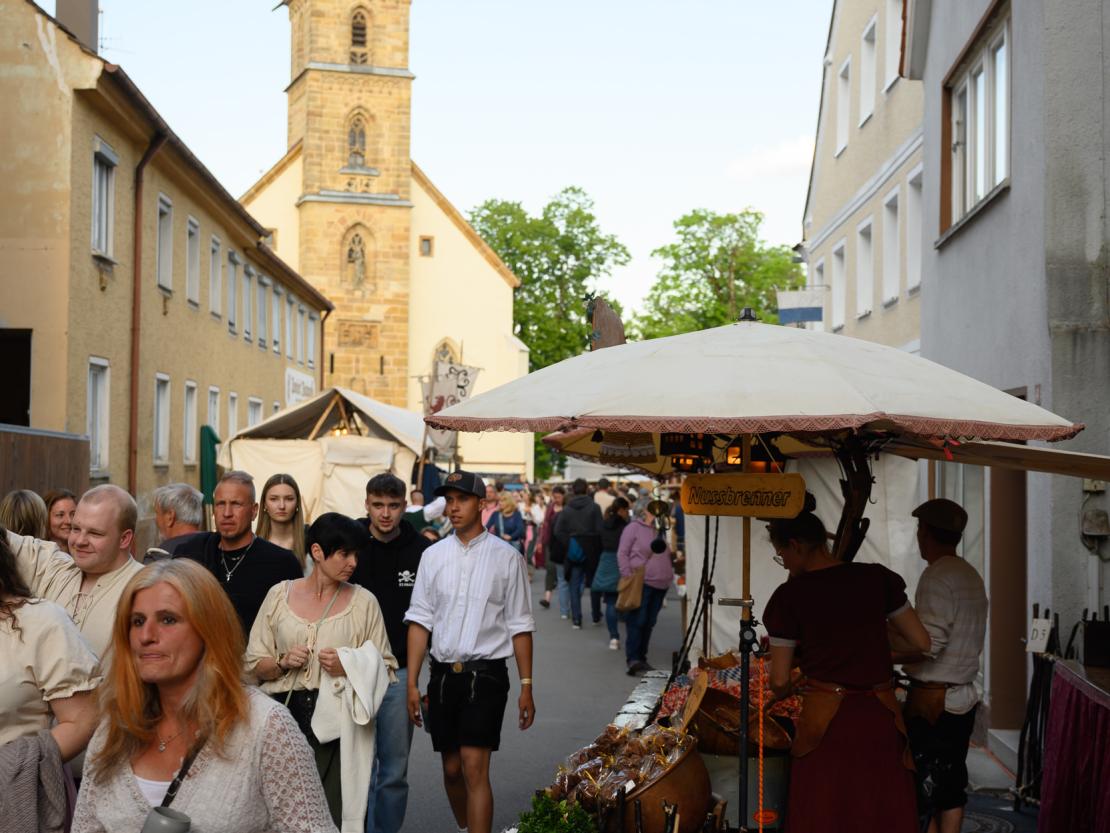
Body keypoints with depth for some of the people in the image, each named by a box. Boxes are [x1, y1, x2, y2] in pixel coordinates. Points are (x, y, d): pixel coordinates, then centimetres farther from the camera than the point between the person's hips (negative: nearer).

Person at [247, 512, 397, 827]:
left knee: (333, 813, -5)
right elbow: (255, 666, 11)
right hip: (285, 716, 1)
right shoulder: (279, 595, 8)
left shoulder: (363, 602, 4)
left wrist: (349, 668, -12)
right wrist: (283, 663, -8)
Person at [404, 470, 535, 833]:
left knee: (475, 768, -13)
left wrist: (526, 687, -1)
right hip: (443, 673, 3)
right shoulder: (433, 556, 7)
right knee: (452, 769, 12)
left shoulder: (506, 557, 0)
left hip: (486, 674, -3)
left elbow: (520, 627, 2)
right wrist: (412, 684, 3)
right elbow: (420, 621, 7)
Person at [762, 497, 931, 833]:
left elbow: (779, 682, -3)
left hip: (826, 725, -3)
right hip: (880, 719, 3)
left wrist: (793, 687, 19)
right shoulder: (877, 578, 1)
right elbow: (921, 641, 7)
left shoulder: (791, 595, -7)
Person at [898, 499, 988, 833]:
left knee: (922, 794, -3)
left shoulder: (937, 576, -14)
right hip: (963, 698, 9)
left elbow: (928, 645, -21)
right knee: (952, 788, 11)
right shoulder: (971, 575, 12)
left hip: (933, 703, -9)